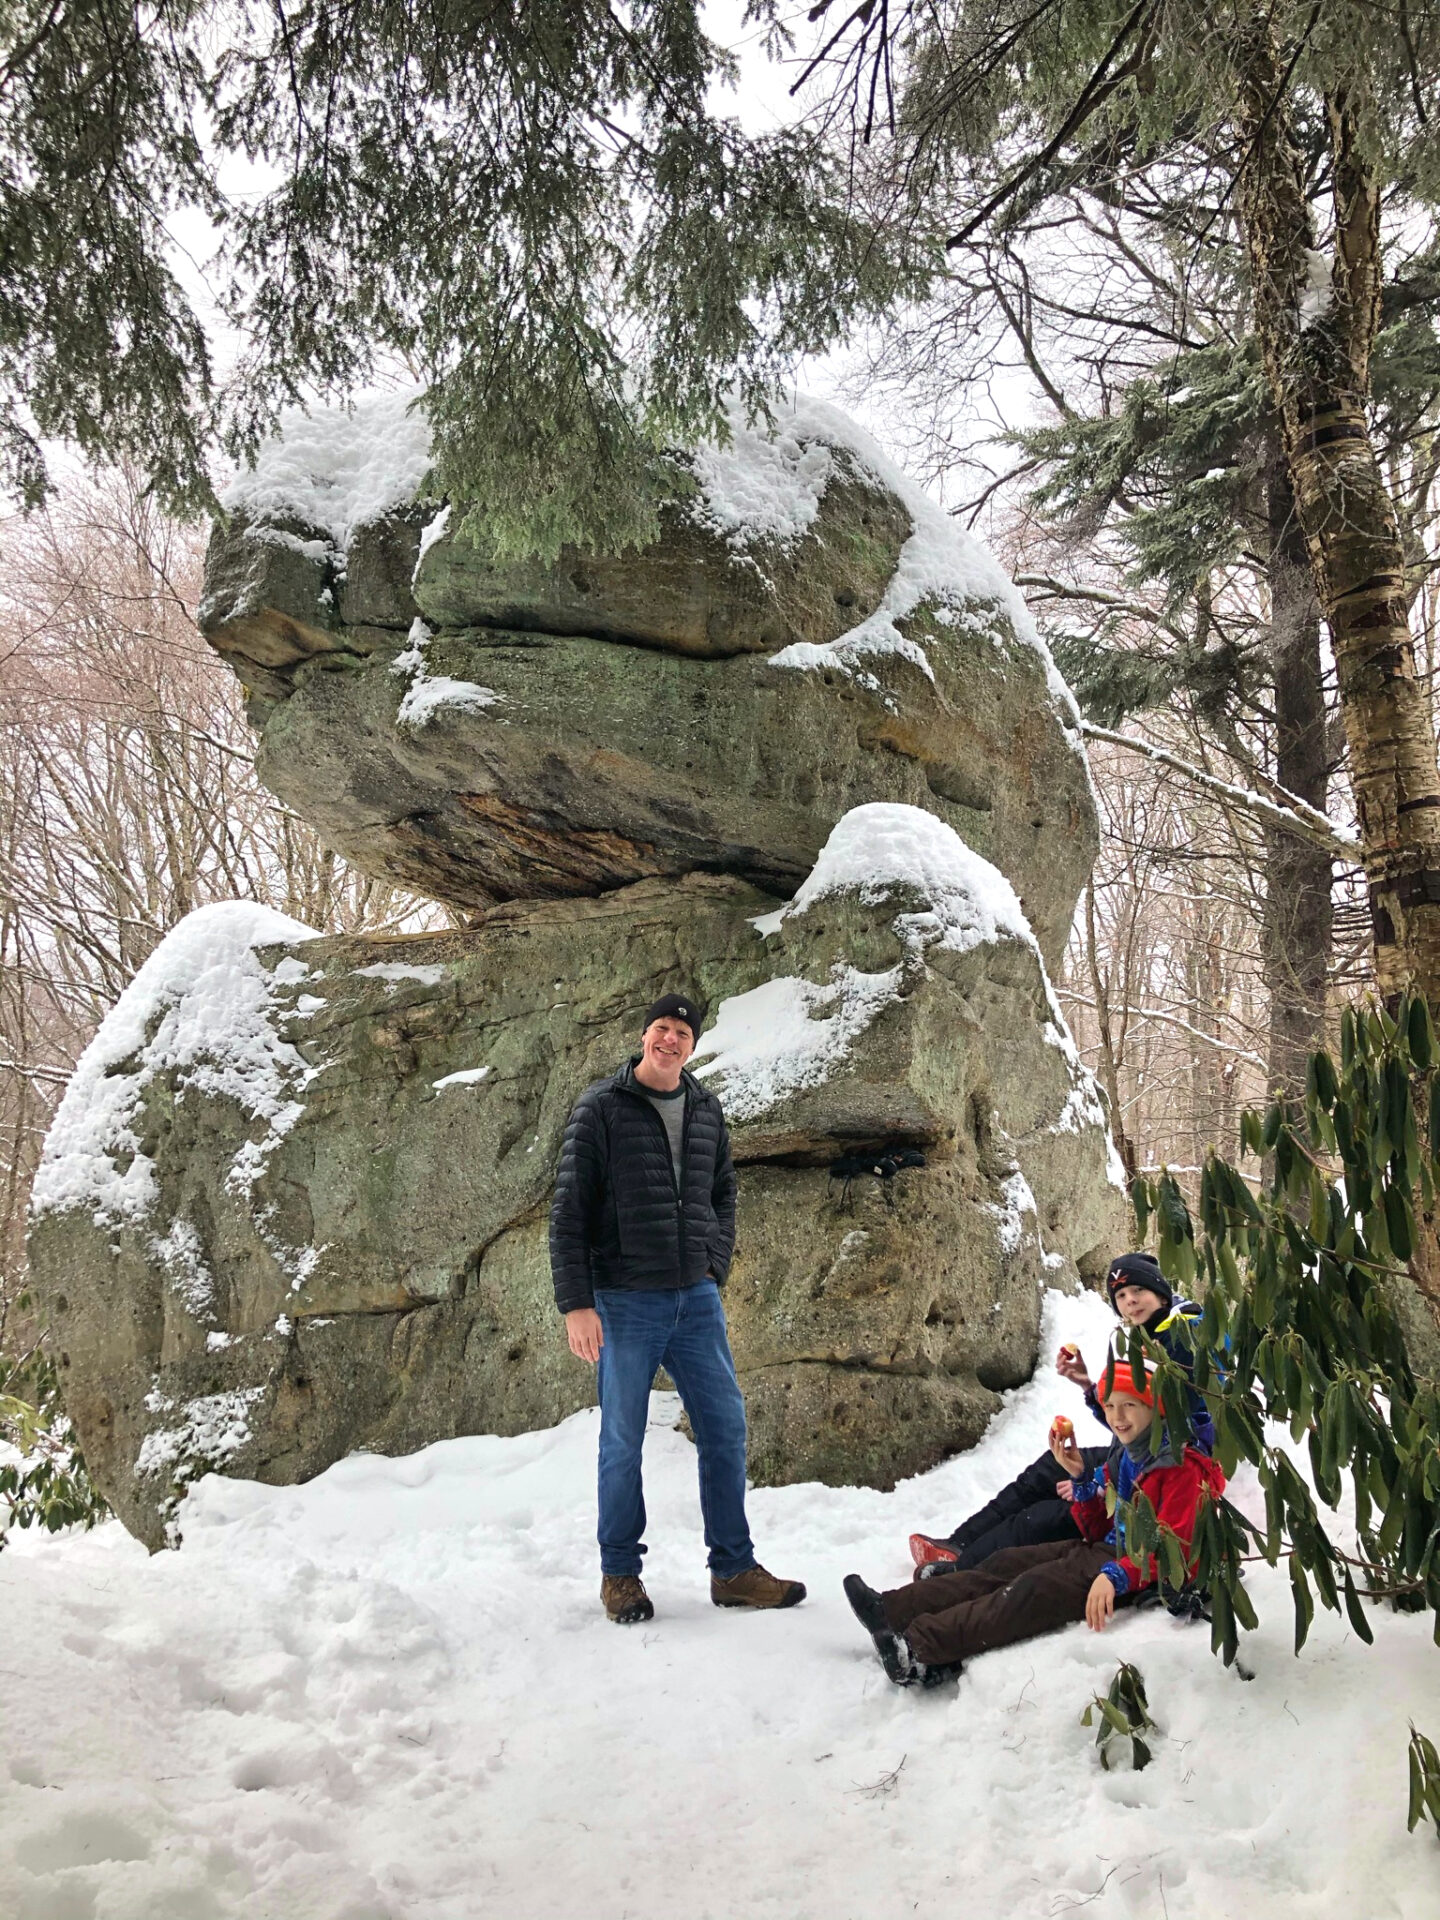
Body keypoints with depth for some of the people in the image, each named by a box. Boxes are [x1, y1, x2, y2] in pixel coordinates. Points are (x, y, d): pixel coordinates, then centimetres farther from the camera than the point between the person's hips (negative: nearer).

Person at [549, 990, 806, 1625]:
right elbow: (569, 1210, -9)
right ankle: (620, 1573, 21)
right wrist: (575, 1303, -14)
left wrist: (716, 1264, 8)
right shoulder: (601, 1107, -8)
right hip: (625, 1303, -4)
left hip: (697, 1298, 5)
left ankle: (733, 1569, 18)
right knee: (623, 1441, 5)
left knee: (725, 1427, 6)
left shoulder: (706, 1109, 7)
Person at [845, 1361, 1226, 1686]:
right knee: (1008, 1563, -7)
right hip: (1106, 1551, 9)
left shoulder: (1180, 1467, -12)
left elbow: (1172, 1545, -23)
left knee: (1035, 1589, -25)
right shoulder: (1121, 1457, 14)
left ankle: (922, 1648, -35)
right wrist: (1080, 1478, -1)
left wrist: (1116, 1576, -36)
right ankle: (894, 1610, -17)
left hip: (1141, 1575, -9)